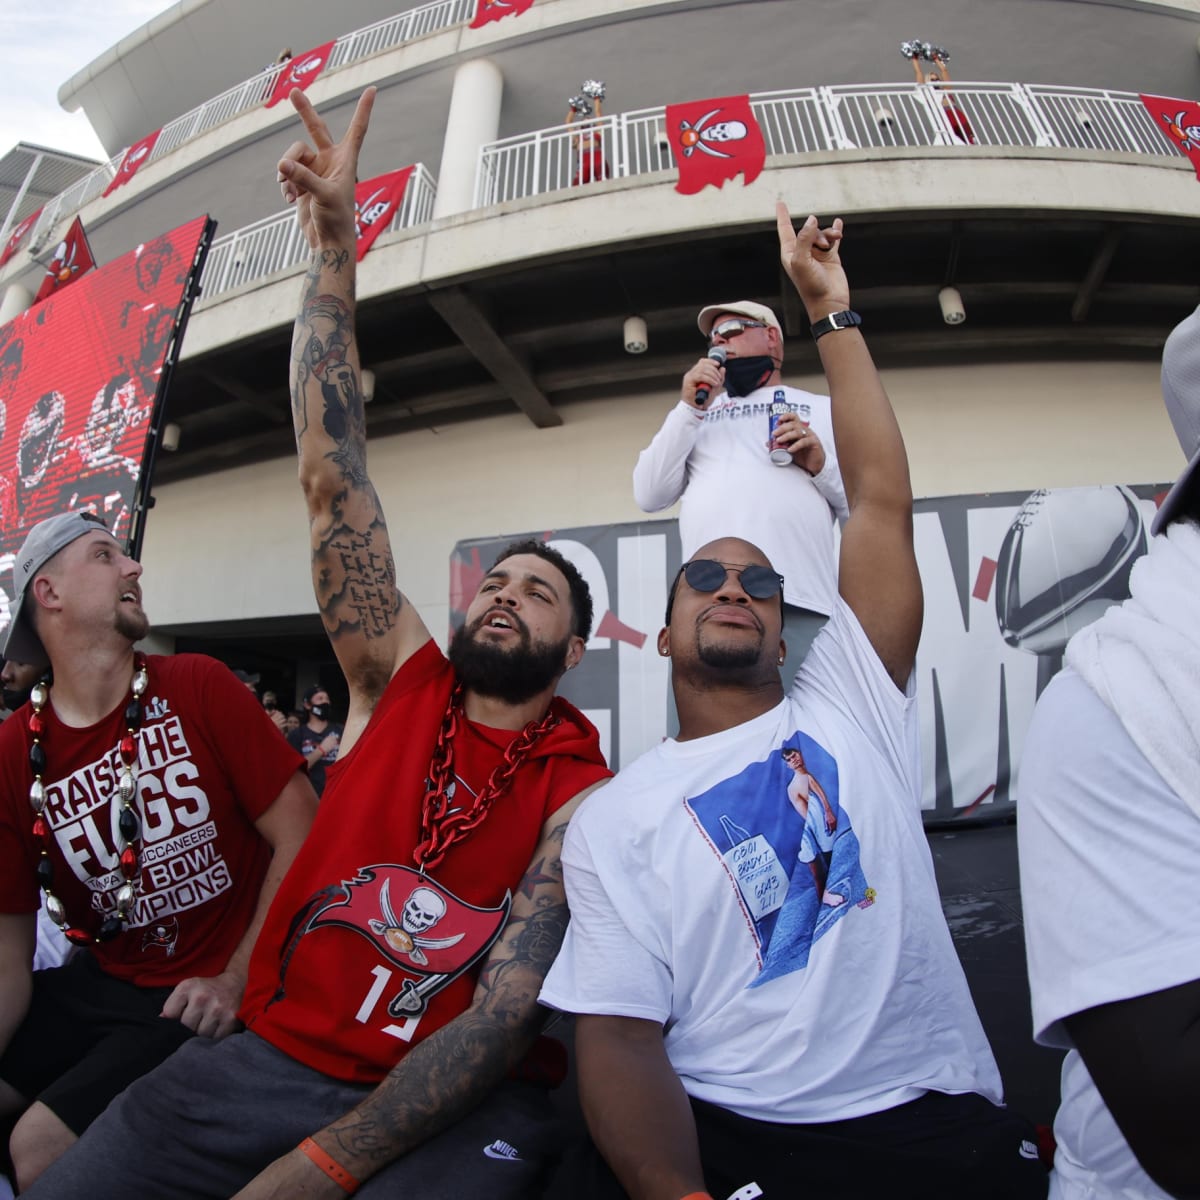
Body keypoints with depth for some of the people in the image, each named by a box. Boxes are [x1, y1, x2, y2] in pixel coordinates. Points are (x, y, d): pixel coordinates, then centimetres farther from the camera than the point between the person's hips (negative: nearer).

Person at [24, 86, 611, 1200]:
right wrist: (334, 246, -8)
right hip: (268, 1055, 3)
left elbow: (503, 1019, -13)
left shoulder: (583, 795, -10)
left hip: (453, 1108, -2)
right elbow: (333, 479, -7)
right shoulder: (401, 679, -3)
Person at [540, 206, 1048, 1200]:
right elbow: (618, 1035, -4)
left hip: (937, 1120, 2)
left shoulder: (847, 706, 5)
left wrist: (831, 314, 6)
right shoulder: (610, 817, 2)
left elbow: (883, 503, 1)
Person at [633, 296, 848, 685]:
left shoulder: (823, 409, 21)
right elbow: (649, 496, 12)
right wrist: (689, 407, 7)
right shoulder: (697, 413, 26)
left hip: (801, 605, -1)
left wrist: (822, 464, -3)